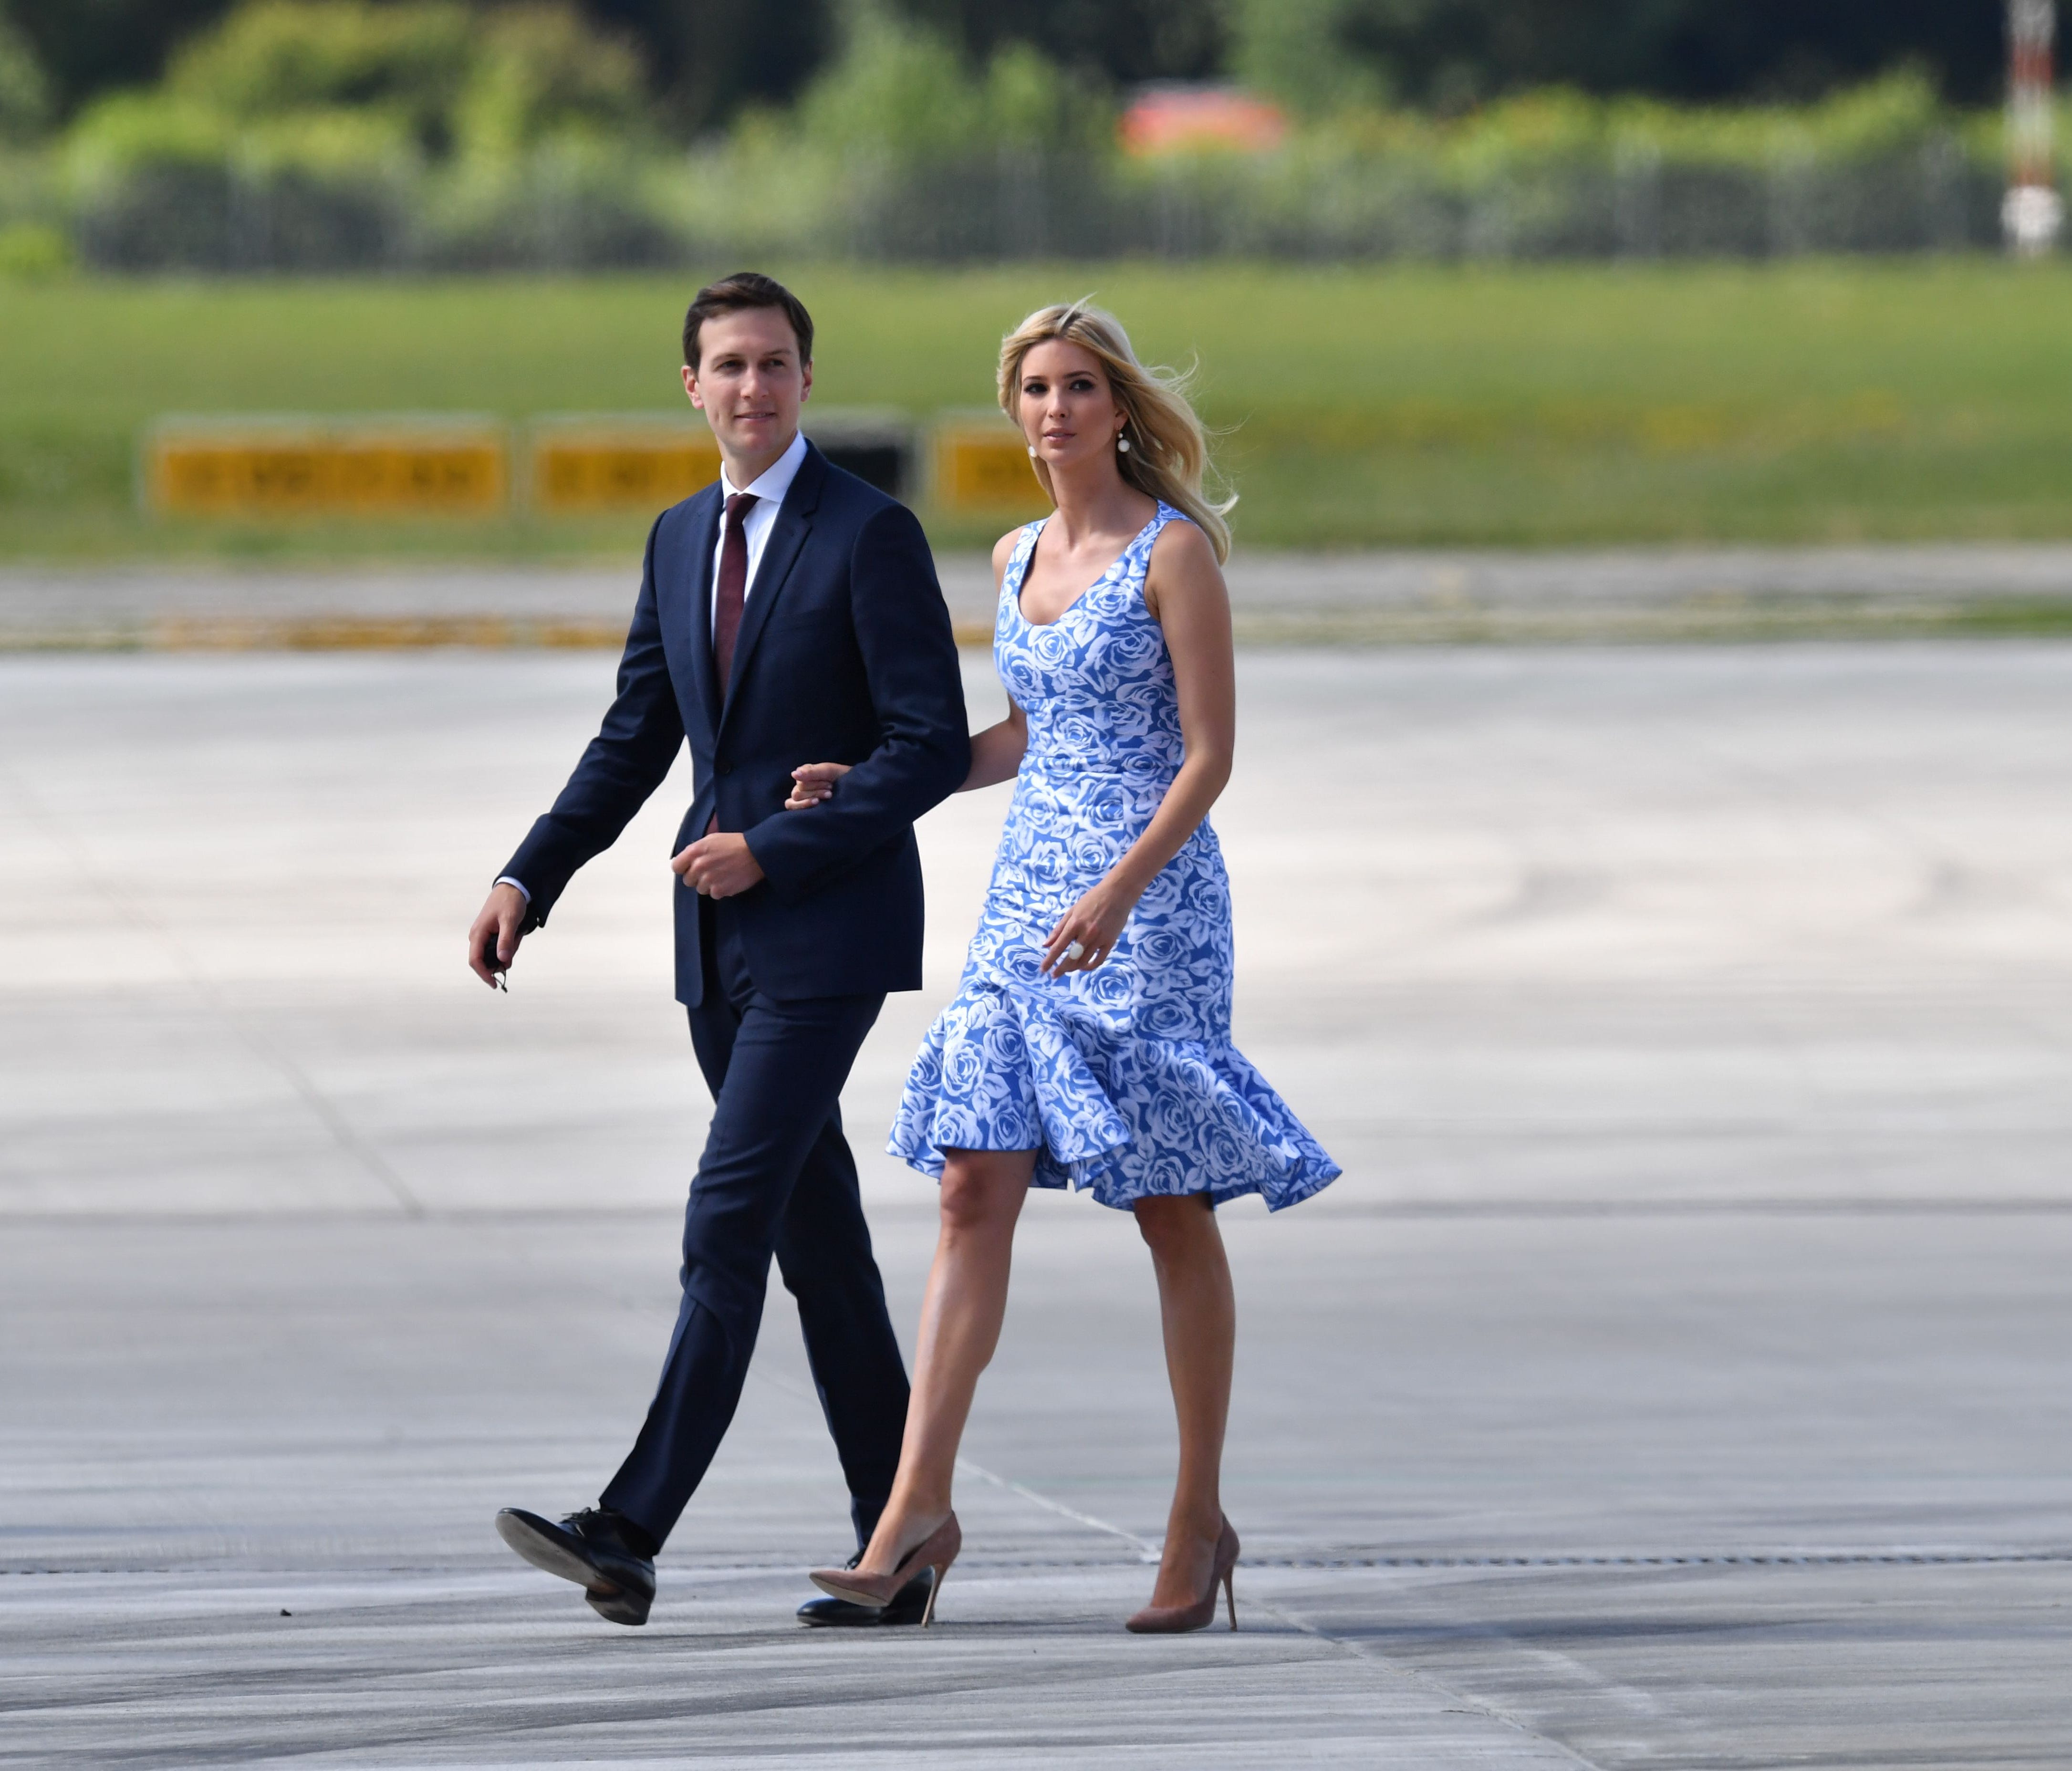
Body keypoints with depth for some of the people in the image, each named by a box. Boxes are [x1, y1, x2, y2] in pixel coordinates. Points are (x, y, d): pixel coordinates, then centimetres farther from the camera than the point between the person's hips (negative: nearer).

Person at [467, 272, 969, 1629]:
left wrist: (773, 849, -17)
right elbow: (635, 739, 18)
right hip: (723, 941, 8)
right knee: (817, 1240, 9)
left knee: (728, 1219, -14)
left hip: (828, 927, -8)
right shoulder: (681, 539, 13)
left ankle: (633, 1531, -18)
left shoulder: (873, 535, -9)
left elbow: (935, 747, -13)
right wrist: (528, 881, 7)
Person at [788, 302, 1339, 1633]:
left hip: (1148, 899, -6)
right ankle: (918, 1507, -8)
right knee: (975, 1189, -4)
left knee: (1171, 1210, 0)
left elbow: (1210, 754, -12)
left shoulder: (1175, 552, -8)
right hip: (1027, 897, 6)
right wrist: (871, 786, 16)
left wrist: (1120, 890, -22)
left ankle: (1200, 1519, 9)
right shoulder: (1019, 559, 13)